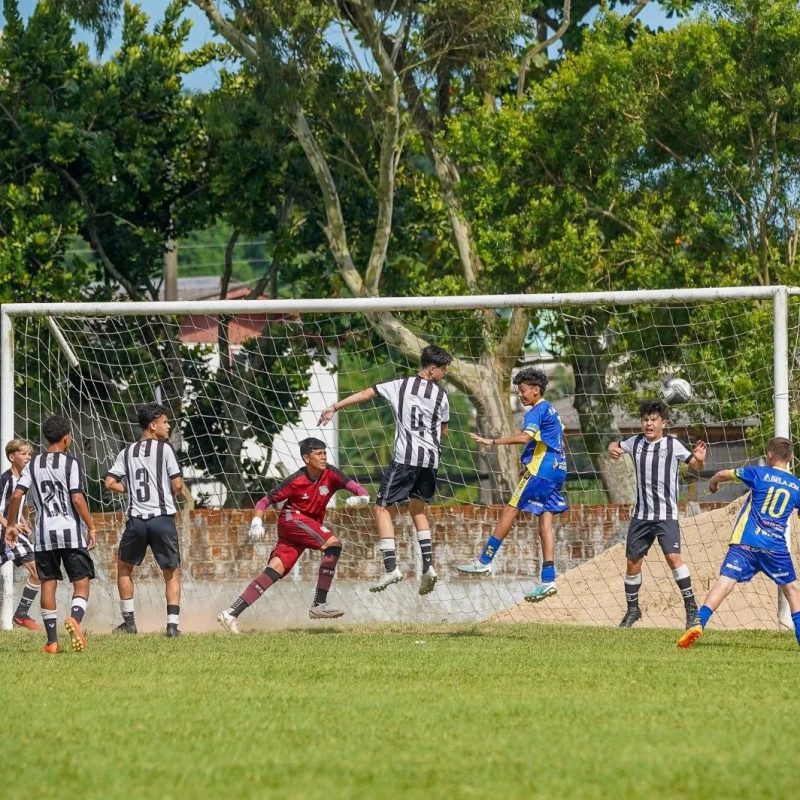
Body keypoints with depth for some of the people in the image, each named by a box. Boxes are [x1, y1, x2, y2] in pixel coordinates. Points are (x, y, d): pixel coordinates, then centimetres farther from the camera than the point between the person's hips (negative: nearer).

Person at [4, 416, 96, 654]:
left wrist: (11, 524, 10)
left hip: (44, 533, 3)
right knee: (81, 583, 1)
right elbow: (77, 498, -13)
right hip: (71, 531, -3)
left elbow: (16, 495, -1)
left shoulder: (33, 465, 7)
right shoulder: (71, 464, -5)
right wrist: (91, 527, -6)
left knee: (48, 583, 8)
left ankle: (52, 641, 5)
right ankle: (75, 617, -29)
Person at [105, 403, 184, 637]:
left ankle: (129, 620, 19)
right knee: (172, 573, 8)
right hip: (163, 518, -3)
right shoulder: (164, 448, -2)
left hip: (136, 519, 3)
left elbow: (110, 483, 2)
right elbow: (177, 484, -6)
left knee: (124, 567, 23)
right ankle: (172, 624, -4)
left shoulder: (127, 452, 10)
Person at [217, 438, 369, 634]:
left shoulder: (330, 475, -5)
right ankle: (319, 604, -25)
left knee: (274, 572, -7)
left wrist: (361, 497, -36)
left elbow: (356, 488, -13)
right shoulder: (296, 481, -14)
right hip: (292, 518, -5)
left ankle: (231, 613, -10)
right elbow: (265, 501, -7)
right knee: (333, 544, -23)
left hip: (311, 525, 5)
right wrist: (257, 521, -23)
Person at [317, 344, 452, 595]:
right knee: (417, 507, 23)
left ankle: (391, 567, -12)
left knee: (382, 507, 1)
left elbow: (365, 393, -2)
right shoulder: (441, 395, 5)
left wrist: (334, 408, 2)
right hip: (430, 458, 4)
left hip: (405, 457, -4)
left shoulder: (401, 385, 0)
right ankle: (428, 565, 12)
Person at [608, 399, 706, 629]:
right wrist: (612, 449, -2)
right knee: (632, 561, 9)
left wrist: (700, 459, -24)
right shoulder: (635, 443, 3)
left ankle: (691, 608, -13)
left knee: (673, 557, -20)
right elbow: (616, 446, 22)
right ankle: (632, 609, 27)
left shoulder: (673, 445, -7)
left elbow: (695, 465, -1)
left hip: (666, 515, -5)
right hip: (641, 514, 5)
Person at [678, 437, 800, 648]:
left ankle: (698, 624, -26)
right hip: (776, 546, 1)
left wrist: (713, 482, 36)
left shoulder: (760, 474, 4)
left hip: (745, 542, -1)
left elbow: (724, 474, 14)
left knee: (725, 582, -10)